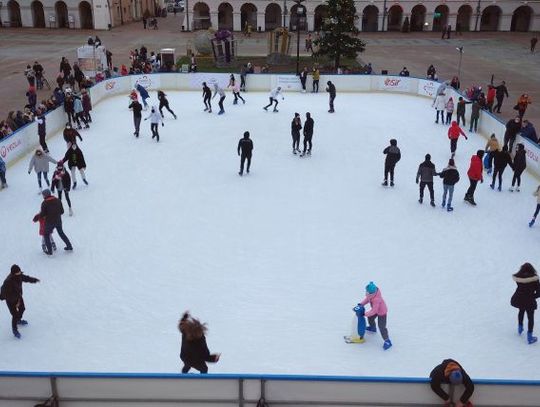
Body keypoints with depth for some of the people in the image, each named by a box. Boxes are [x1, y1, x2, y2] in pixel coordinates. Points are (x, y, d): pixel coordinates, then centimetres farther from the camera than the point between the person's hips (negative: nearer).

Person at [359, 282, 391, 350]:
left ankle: (387, 341, 4)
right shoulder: (372, 294, -21)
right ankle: (372, 328, 58)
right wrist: (361, 303, -15)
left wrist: (365, 314, -26)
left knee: (381, 326, -7)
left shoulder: (376, 300, -45)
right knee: (370, 318, 27)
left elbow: (373, 311, -36)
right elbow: (367, 299, -1)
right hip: (376, 309, 9)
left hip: (382, 312, -9)